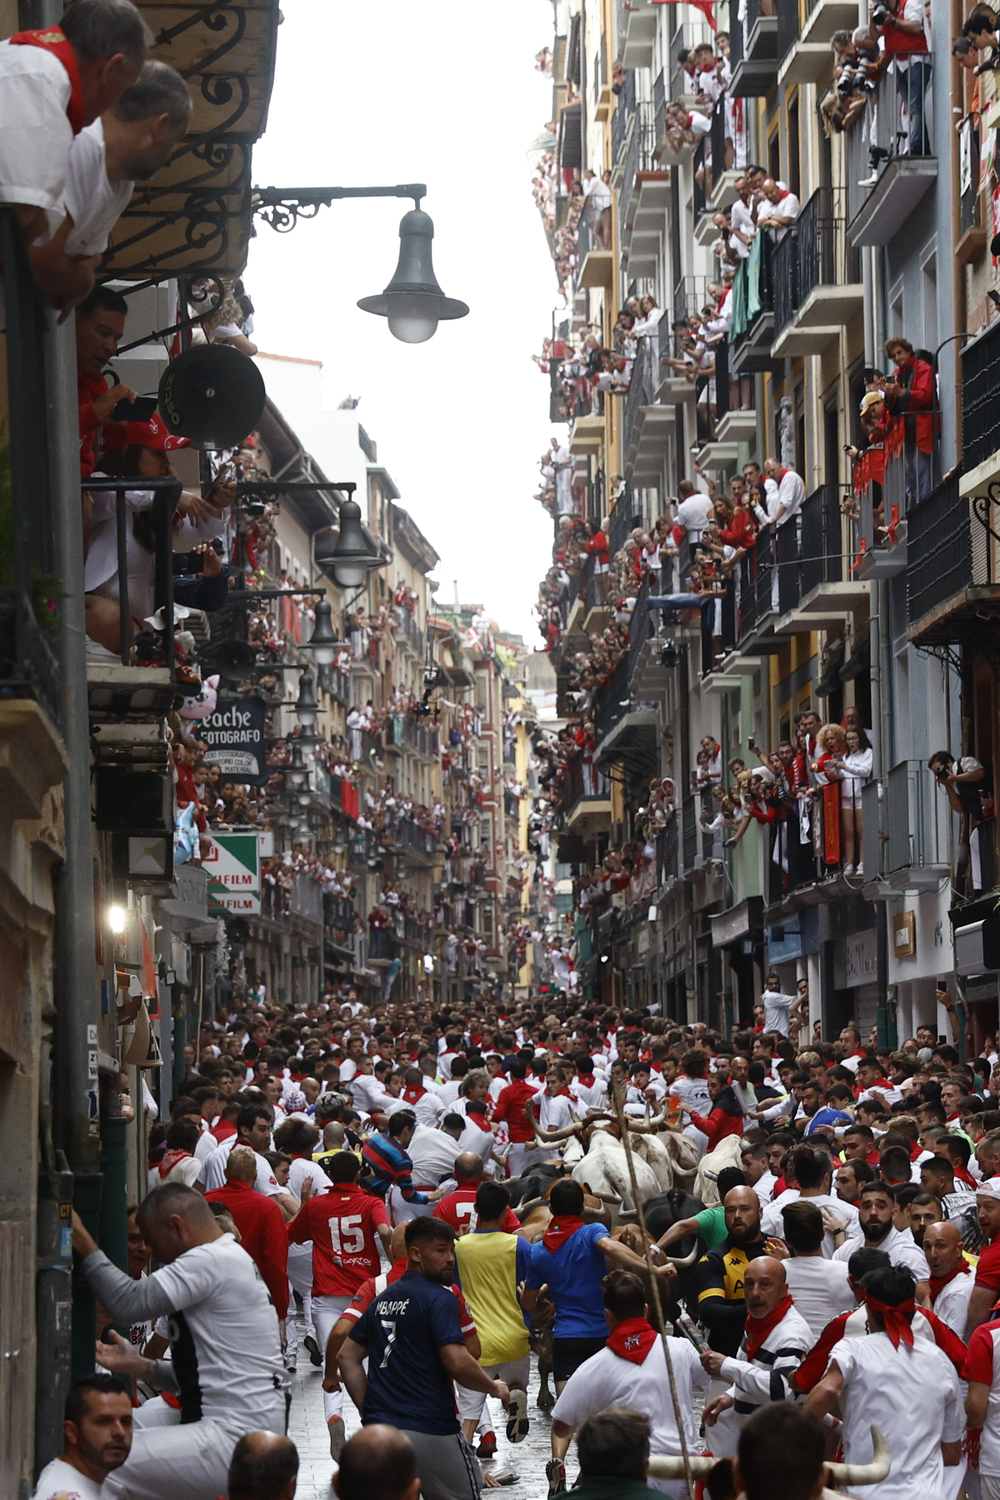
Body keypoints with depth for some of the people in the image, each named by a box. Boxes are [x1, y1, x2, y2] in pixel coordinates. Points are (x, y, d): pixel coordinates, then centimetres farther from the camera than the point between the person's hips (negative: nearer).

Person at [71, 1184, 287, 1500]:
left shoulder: (213, 1261, -13)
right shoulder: (231, 1260, 19)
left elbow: (129, 1302, -19)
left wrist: (82, 1242, -10)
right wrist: (141, 1366, 9)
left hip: (234, 1439, -11)